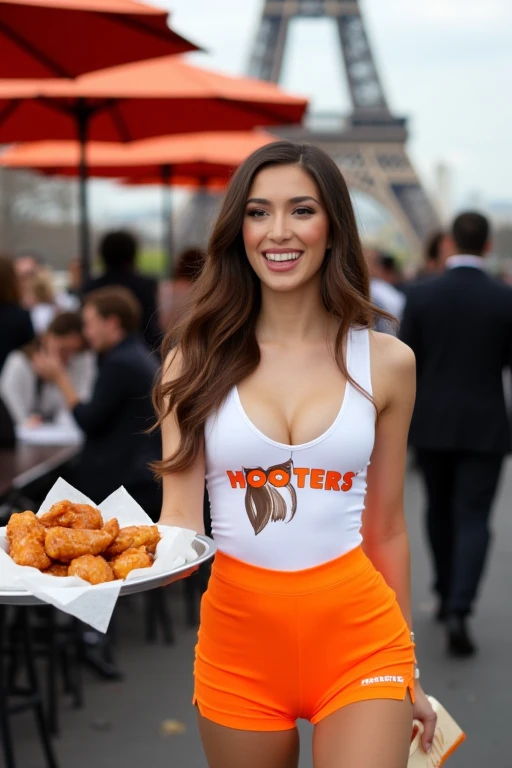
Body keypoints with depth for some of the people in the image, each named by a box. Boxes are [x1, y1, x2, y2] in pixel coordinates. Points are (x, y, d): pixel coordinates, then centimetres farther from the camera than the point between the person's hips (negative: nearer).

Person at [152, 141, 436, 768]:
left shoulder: (386, 362, 1)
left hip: (358, 637, 0)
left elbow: (385, 529, 8)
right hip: (239, 642, 1)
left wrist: (406, 673, 14)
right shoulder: (196, 359, -1)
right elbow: (180, 516, -6)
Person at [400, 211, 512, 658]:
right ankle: (459, 611, -14)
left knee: (440, 509, 20)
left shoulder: (422, 295, -5)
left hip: (432, 423, 2)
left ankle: (447, 594, 33)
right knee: (473, 520, 1)